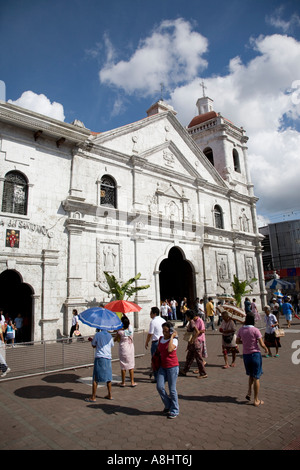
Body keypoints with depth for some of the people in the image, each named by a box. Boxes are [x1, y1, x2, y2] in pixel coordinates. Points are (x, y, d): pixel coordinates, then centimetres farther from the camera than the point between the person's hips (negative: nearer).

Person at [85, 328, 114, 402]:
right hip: (108, 358, 5)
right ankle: (109, 395, 23)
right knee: (108, 377, 14)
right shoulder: (109, 335, 7)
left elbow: (93, 346, 2)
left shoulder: (97, 334, -6)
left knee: (95, 378, 1)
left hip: (99, 358, -5)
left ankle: (93, 397, 4)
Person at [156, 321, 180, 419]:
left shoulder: (174, 340, -11)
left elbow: (169, 349, -31)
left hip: (172, 366, -5)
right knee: (159, 387, -2)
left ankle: (174, 411, 20)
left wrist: (172, 337, -23)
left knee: (172, 389, 2)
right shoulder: (161, 338, 7)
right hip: (162, 366, 6)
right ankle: (168, 405, 21)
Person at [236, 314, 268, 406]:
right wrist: (266, 348, 7)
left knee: (251, 375, 25)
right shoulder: (255, 330, -14)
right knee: (256, 378, 7)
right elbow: (262, 344, -13)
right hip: (255, 354, -4)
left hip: (245, 355, 4)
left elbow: (237, 341, 8)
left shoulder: (241, 329, -1)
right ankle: (256, 400, 15)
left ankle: (249, 393, 13)